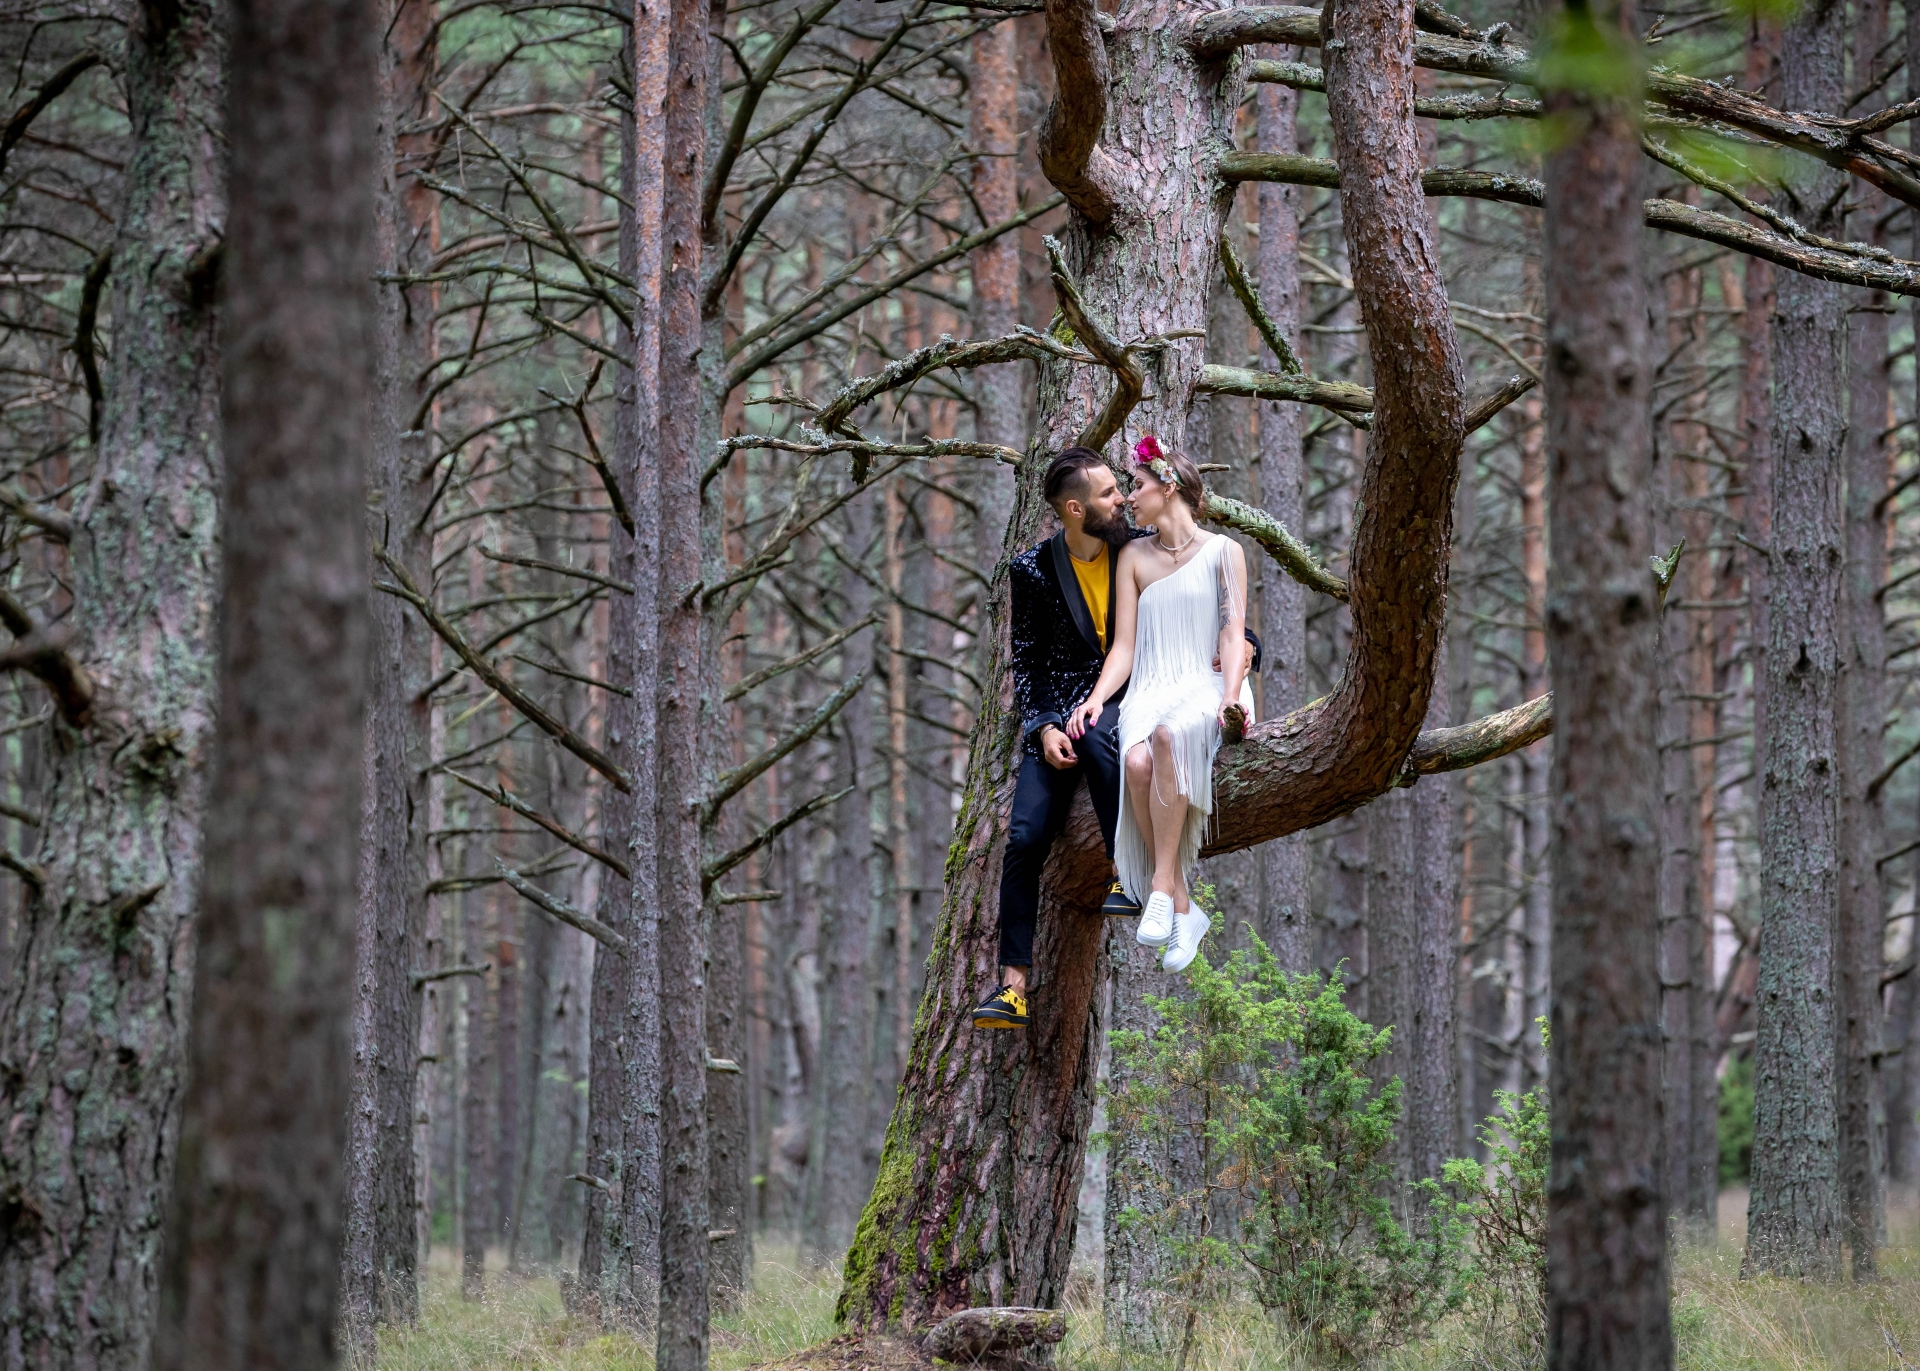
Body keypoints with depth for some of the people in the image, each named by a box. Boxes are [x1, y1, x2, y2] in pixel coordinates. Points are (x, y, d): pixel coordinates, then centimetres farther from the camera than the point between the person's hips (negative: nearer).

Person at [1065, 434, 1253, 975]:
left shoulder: (1222, 552, 6)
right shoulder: (1134, 557, 16)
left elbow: (1234, 633, -3)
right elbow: (1124, 646, 10)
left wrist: (1231, 697, -21)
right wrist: (1096, 699, -9)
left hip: (1206, 687, -3)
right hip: (1150, 688, 3)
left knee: (1169, 734, -40)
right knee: (1138, 761, -34)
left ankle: (1161, 888, -40)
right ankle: (1183, 910, -29)